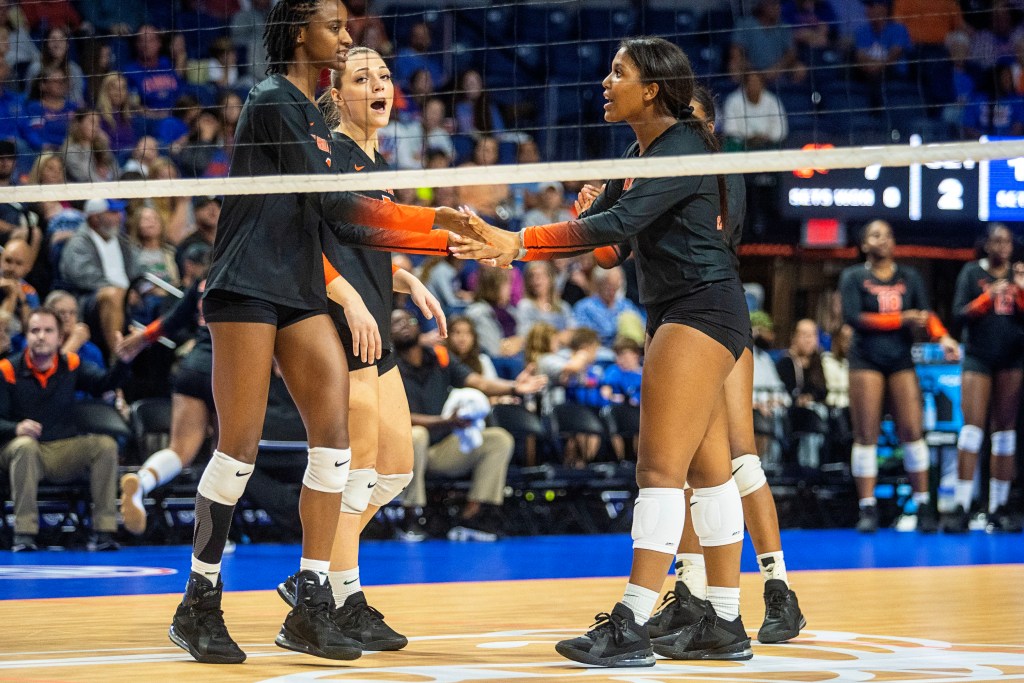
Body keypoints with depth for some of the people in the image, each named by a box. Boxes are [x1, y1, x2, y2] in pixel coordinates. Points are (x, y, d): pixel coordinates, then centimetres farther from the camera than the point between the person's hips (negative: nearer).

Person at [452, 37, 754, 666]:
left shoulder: (681, 148, -16)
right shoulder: (642, 153, 15)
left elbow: (617, 224, -25)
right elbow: (598, 226, 16)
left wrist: (520, 242, -27)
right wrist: (516, 248, 3)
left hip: (703, 307, -10)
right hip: (675, 314, 10)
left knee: (661, 468, -14)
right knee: (707, 469, 10)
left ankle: (631, 630, -17)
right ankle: (725, 626, 13)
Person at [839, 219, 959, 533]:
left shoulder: (909, 277, 12)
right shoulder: (853, 277, 3)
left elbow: (925, 313, 1)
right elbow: (853, 317, -10)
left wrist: (942, 337, -19)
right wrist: (902, 320, -13)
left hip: (901, 360, 2)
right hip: (866, 361, -2)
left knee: (912, 431, -5)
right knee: (866, 435, -4)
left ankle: (924, 506, -1)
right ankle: (868, 510, -1)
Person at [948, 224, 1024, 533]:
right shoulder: (972, 273, 3)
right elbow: (959, 314, -5)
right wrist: (988, 297, -18)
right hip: (978, 357, -2)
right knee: (972, 427, -12)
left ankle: (999, 508, 7)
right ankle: (961, 507, -15)